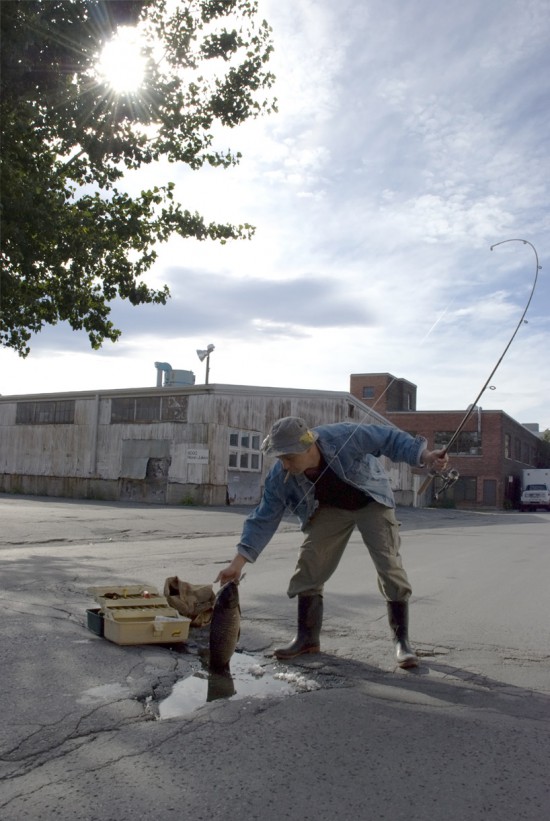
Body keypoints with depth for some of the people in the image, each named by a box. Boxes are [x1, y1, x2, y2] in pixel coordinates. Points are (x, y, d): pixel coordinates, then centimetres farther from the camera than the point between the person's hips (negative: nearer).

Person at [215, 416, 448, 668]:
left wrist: (425, 456, -34)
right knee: (309, 567, -8)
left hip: (371, 502, -3)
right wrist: (238, 562, -27)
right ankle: (308, 638, 8)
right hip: (330, 509, 3)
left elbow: (388, 439, -24)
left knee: (390, 566, -13)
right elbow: (263, 519, -20)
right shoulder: (279, 477, -26)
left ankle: (401, 640, 1)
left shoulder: (343, 436, -37)